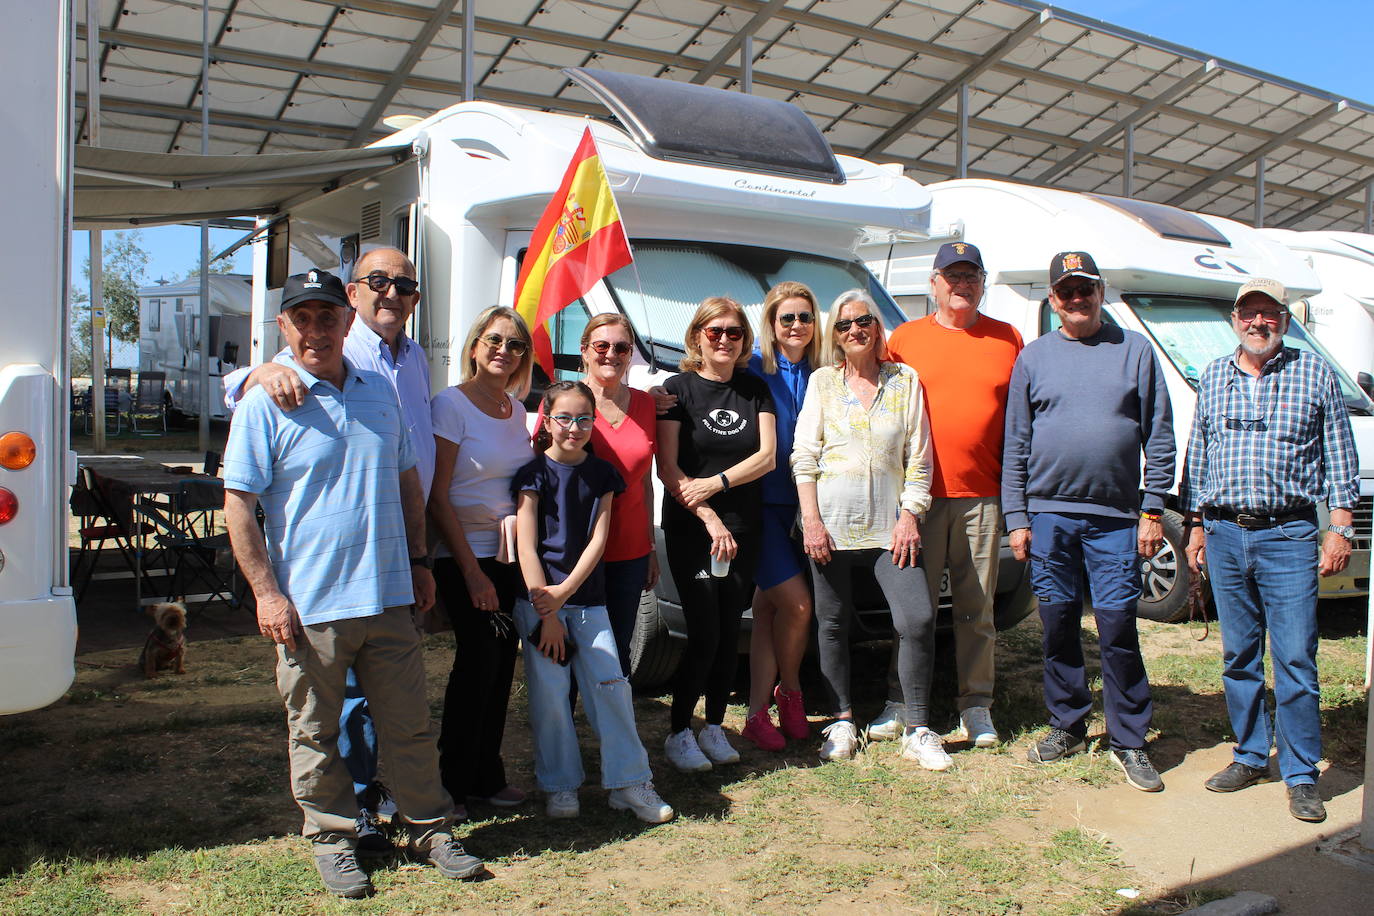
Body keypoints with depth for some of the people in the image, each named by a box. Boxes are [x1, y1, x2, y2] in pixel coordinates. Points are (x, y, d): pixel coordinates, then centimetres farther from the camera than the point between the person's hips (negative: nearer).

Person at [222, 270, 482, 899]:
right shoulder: (265, 404, -6)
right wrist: (266, 593, -12)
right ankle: (333, 840, 27)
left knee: (410, 725, 11)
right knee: (315, 734, 10)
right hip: (309, 606, -3)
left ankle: (429, 828, 26)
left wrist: (418, 562, 15)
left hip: (389, 598, 4)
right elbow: (238, 506, -7)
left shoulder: (379, 392, 9)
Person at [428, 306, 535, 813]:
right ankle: (456, 781, 11)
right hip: (464, 557, -6)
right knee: (479, 662, -6)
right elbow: (437, 495, -12)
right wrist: (472, 572, -16)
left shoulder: (516, 406, 10)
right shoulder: (451, 403, -9)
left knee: (502, 664, 9)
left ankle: (486, 774, 23)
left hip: (512, 556, 6)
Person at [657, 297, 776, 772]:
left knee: (730, 632, 7)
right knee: (705, 634, -8)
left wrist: (716, 484, -15)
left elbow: (766, 456, 0)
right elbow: (668, 469, -8)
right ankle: (678, 733, 7)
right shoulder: (678, 389, -2)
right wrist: (710, 520, -17)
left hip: (743, 528, 4)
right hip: (690, 528, -4)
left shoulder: (755, 389, 9)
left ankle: (715, 728, 21)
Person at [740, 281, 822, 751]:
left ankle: (758, 712, 16)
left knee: (768, 608, 8)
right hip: (761, 503, -4)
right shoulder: (753, 368, -6)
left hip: (800, 502, 4)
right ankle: (789, 690, 15)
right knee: (797, 602, -10)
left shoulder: (819, 375, 8)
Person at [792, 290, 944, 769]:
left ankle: (918, 730, 4)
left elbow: (919, 457, 7)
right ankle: (842, 722, 19)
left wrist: (909, 516, -3)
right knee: (832, 624, 5)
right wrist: (811, 520, -6)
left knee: (917, 619, -9)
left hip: (889, 524, 0)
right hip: (832, 523, 0)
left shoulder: (905, 379, 9)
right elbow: (804, 456, 3)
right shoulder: (823, 381, 8)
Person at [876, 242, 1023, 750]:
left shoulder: (1008, 340, 9)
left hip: (981, 497, 1)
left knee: (977, 608, 7)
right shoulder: (905, 338, 7)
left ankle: (976, 707, 17)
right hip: (919, 495, -1)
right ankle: (899, 704, 13)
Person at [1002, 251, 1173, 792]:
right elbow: (1015, 445, 8)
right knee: (1058, 625, 8)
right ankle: (1067, 726, 23)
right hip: (1048, 515, 2)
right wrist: (1016, 517, 3)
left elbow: (1159, 438, 5)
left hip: (1116, 519, -1)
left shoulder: (1135, 351, 6)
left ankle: (1129, 742, 9)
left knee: (1118, 627, -3)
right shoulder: (1033, 357, 9)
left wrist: (1153, 510, -1)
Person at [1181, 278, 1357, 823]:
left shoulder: (1313, 373, 3)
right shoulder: (1213, 377, 12)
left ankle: (1301, 777, 7)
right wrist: (1196, 526, 13)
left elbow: (1340, 456, 4)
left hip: (1288, 536, -3)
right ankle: (1251, 757, 24)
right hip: (1223, 536, 3)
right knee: (1239, 656, 11)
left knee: (1295, 660, -3)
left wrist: (1340, 530, -3)